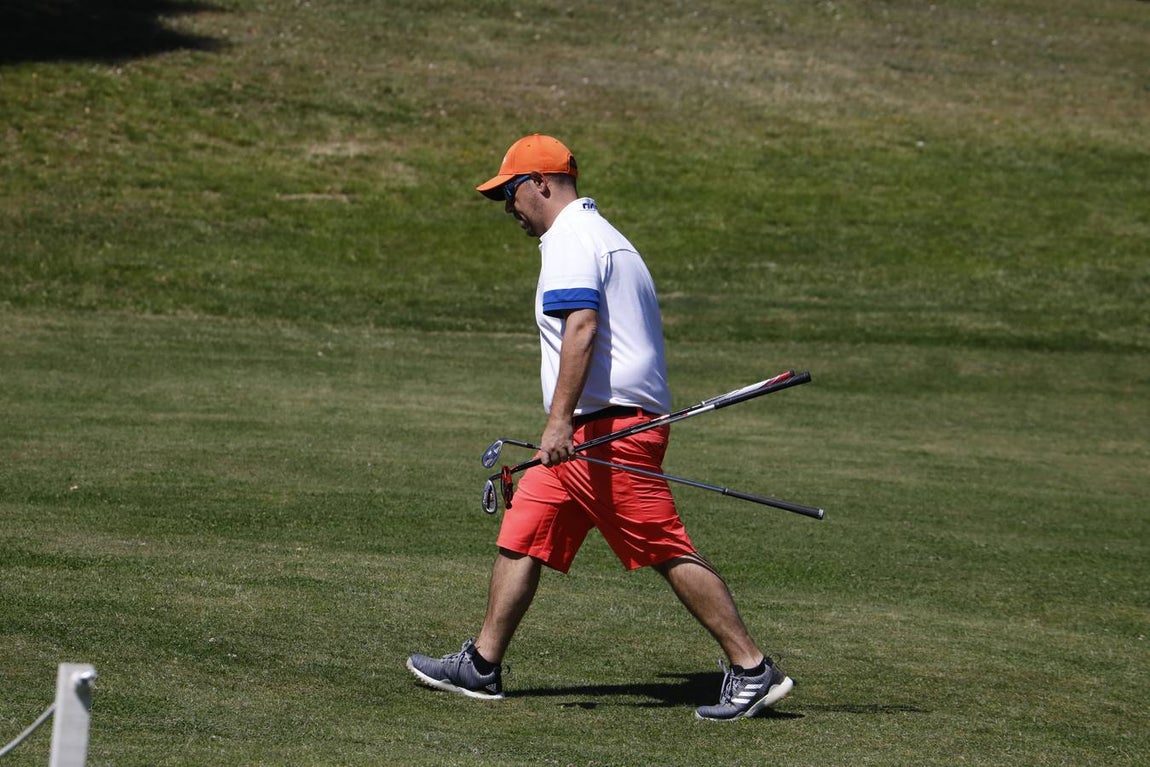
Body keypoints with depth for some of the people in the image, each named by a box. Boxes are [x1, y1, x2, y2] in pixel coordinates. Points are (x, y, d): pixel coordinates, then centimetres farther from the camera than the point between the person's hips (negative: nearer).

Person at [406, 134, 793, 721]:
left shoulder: (570, 239, -9)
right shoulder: (598, 234, 24)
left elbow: (581, 328, -24)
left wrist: (560, 420, -30)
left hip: (610, 425, -11)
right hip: (589, 434, 11)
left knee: (668, 552, -11)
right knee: (521, 535, 10)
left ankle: (751, 669, -9)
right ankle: (481, 666, 13)